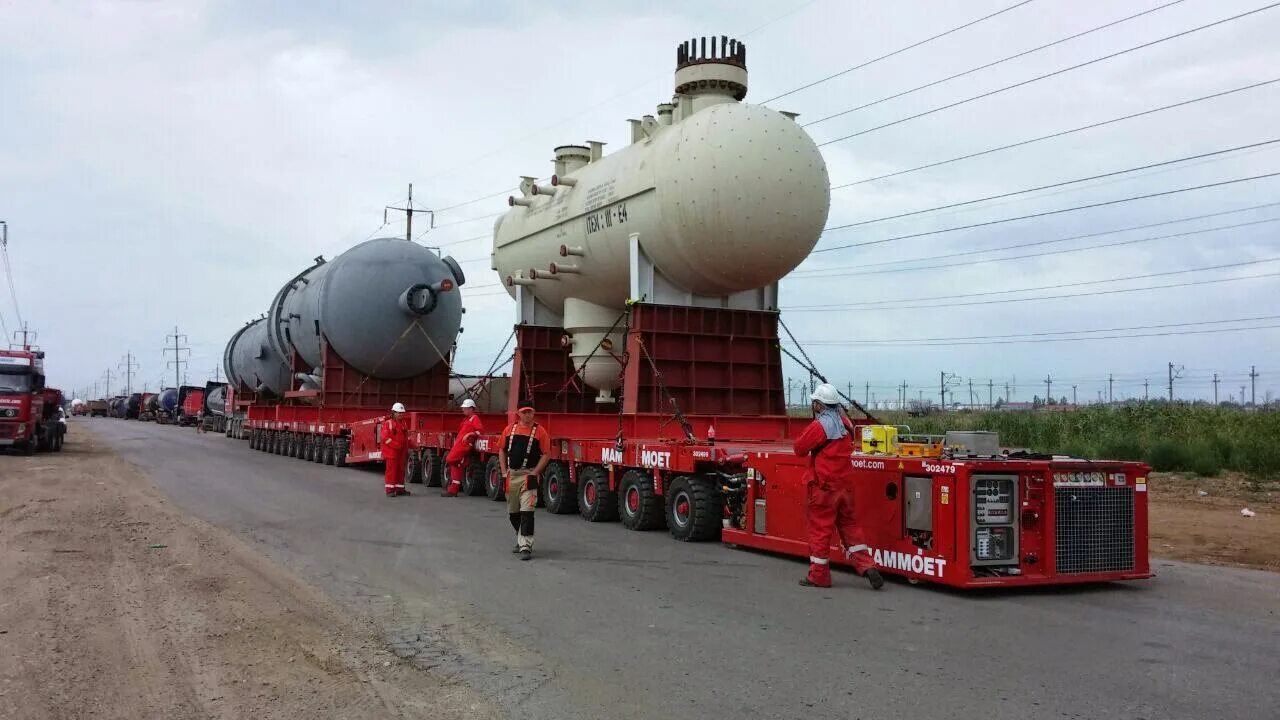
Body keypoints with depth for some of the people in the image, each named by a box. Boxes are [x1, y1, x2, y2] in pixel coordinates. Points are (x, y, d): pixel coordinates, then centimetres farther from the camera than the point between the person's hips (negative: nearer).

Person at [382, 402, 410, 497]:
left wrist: (406, 451, 17)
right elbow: (385, 438, -13)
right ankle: (390, 490, -3)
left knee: (401, 470, 9)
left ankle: (400, 489, 16)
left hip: (402, 452, 6)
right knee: (391, 470, -6)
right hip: (391, 451, -6)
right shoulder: (388, 423, -6)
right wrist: (396, 445, -20)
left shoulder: (404, 424, 14)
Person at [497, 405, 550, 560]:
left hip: (528, 475, -5)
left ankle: (526, 546, -14)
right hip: (511, 475, 5)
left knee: (526, 511, -14)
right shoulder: (510, 429, 8)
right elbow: (502, 451, 14)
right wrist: (504, 472, 6)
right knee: (512, 512, 14)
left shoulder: (539, 431, -3)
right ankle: (520, 540, 32)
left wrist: (535, 473, -11)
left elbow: (546, 454, -4)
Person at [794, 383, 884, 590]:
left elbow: (799, 448, -11)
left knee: (820, 528, 2)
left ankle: (818, 575, 9)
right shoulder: (845, 423, 10)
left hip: (824, 485, -7)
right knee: (848, 525, 15)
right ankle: (867, 567, 6)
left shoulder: (820, 425, -14)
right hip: (845, 484, 7)